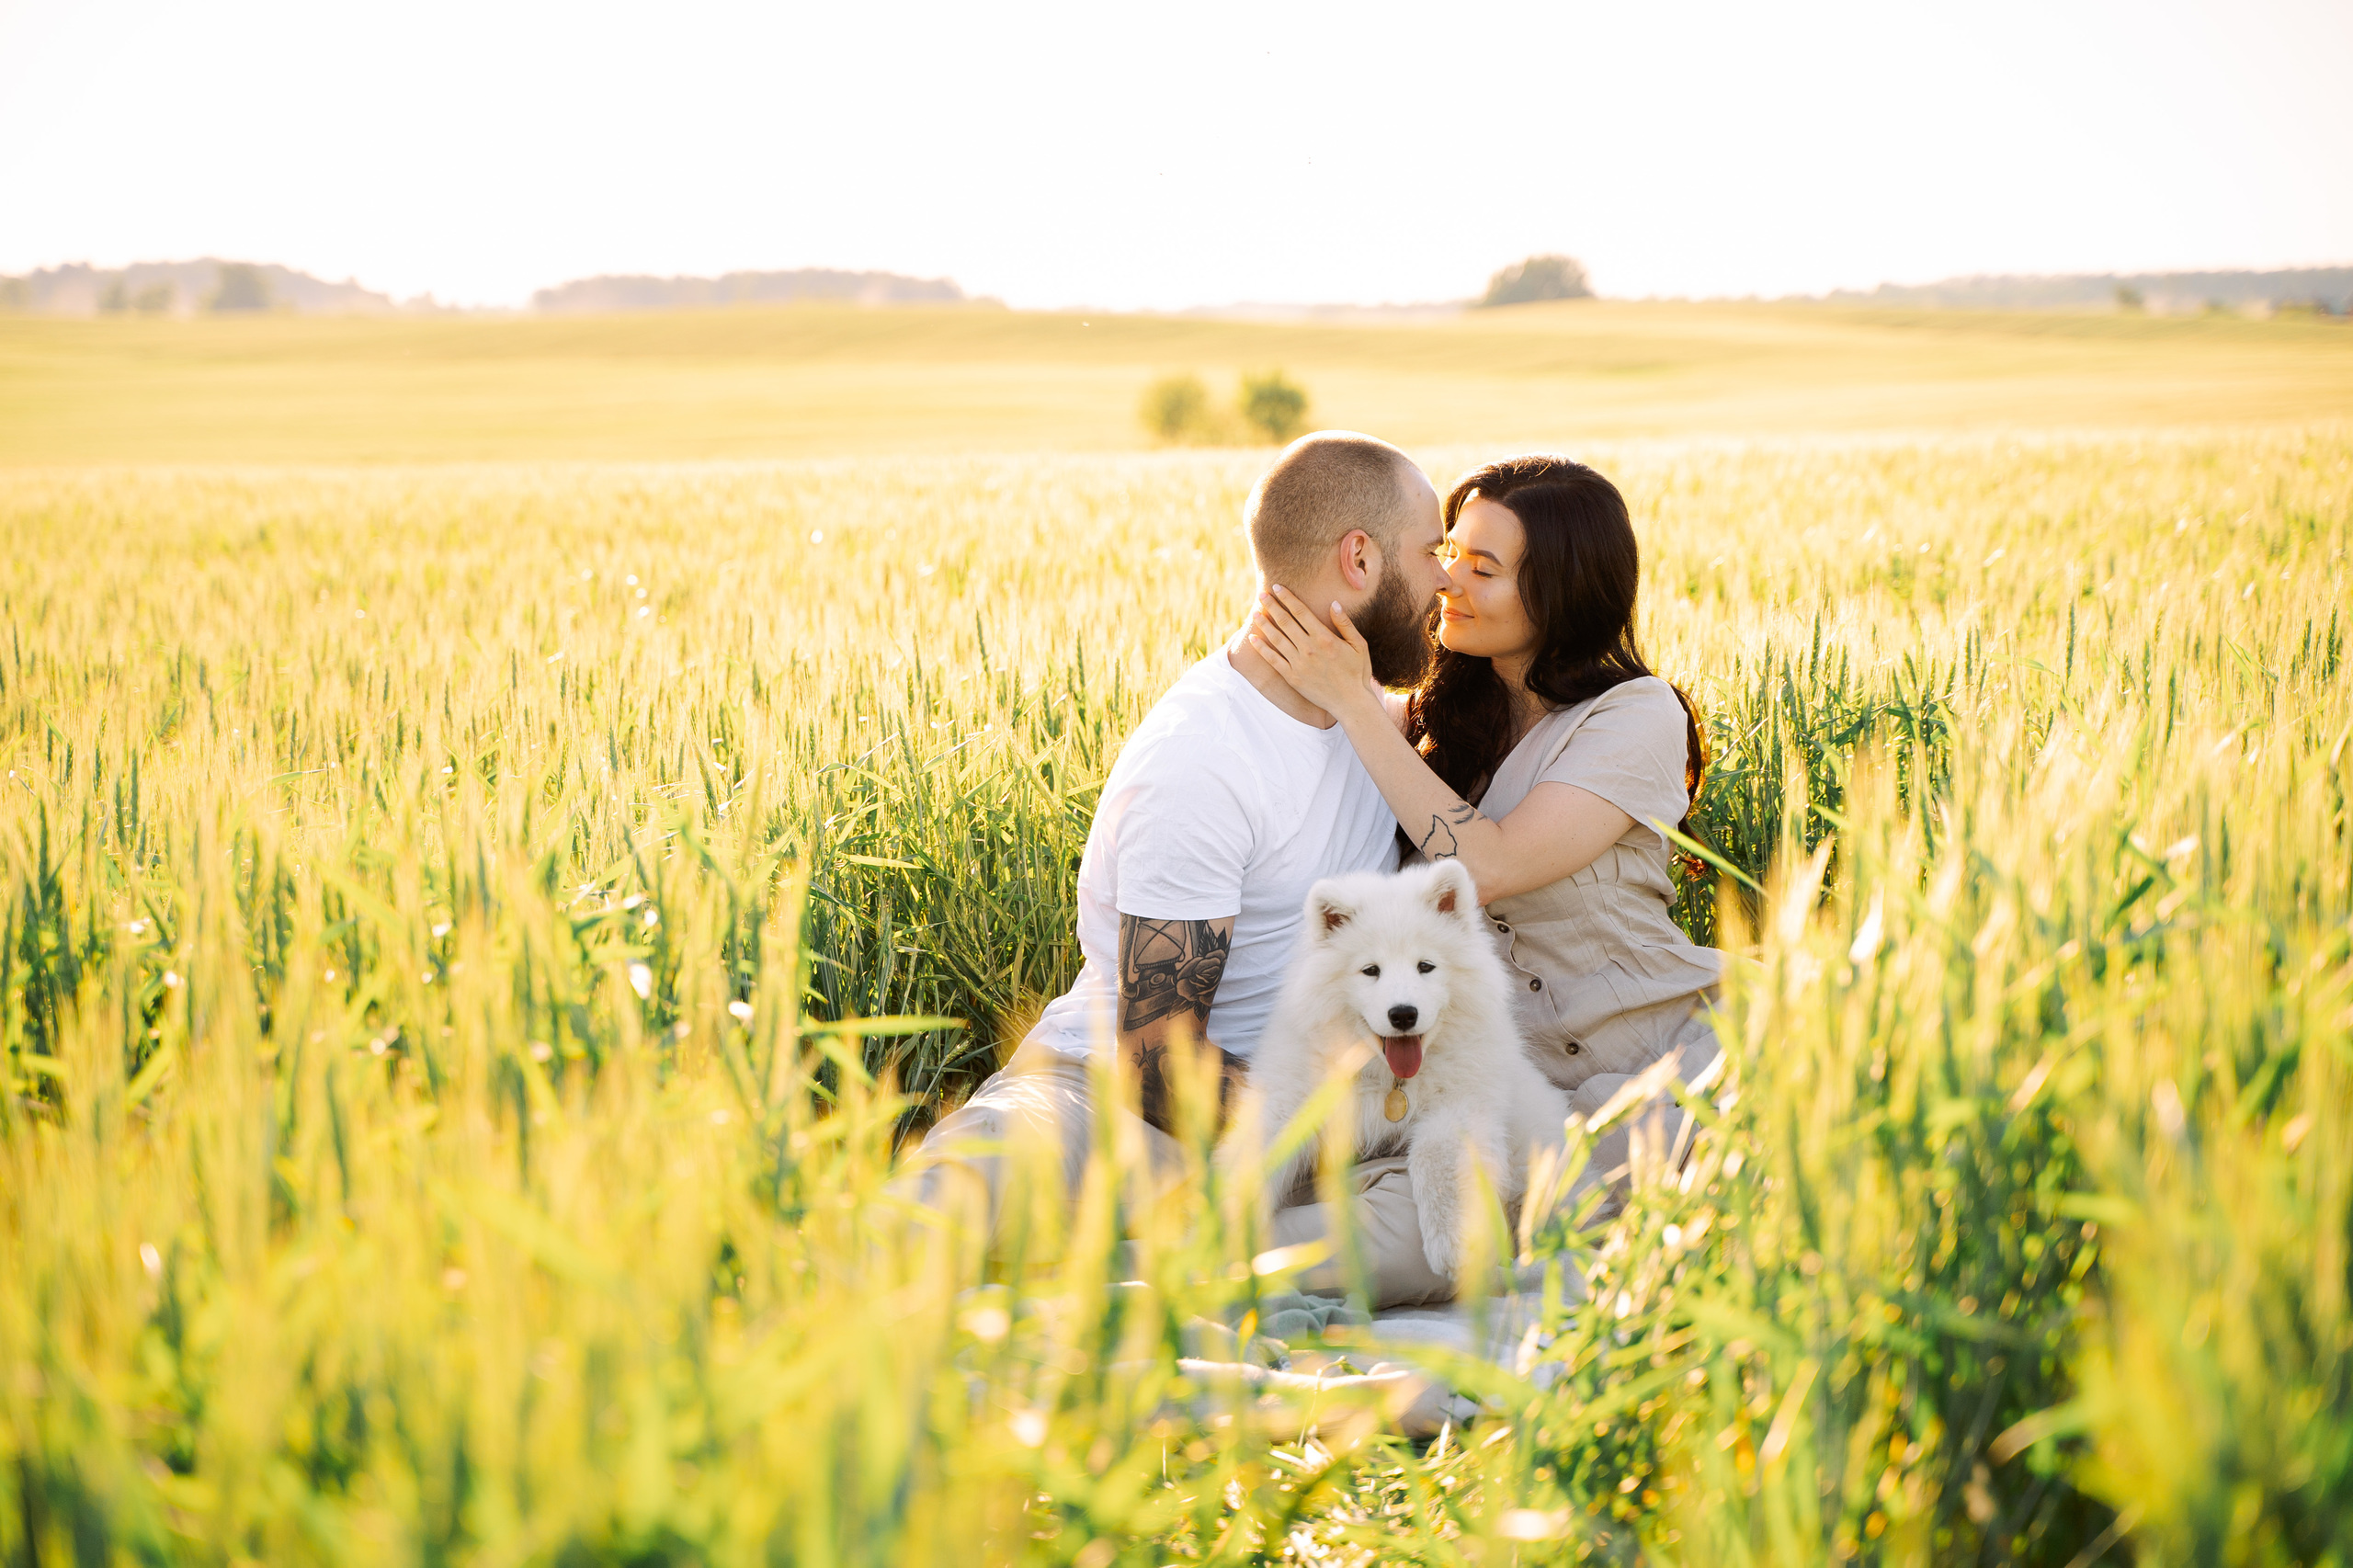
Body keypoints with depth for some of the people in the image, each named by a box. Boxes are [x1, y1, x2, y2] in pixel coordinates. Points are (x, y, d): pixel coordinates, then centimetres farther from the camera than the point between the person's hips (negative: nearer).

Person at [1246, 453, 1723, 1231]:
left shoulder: (1639, 716, -11)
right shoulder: (1452, 703, 9)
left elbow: (1486, 867, -22)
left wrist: (1354, 703, -21)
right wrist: (1280, 637, -10)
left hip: (1649, 1060, -6)